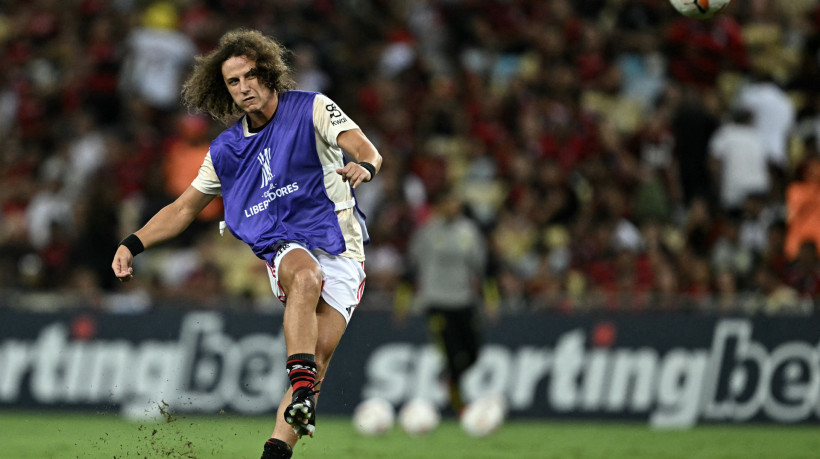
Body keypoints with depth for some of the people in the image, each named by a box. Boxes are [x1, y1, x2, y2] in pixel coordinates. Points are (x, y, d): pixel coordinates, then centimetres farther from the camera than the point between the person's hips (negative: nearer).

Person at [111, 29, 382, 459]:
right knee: (307, 277, -37)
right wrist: (132, 244, 10)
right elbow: (184, 207, 22)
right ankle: (301, 395, -50)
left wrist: (364, 166, -34)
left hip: (341, 252, -1)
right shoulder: (226, 150, 13)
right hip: (284, 248, 1)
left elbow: (368, 152, -9)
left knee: (317, 359, -16)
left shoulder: (312, 109, 2)